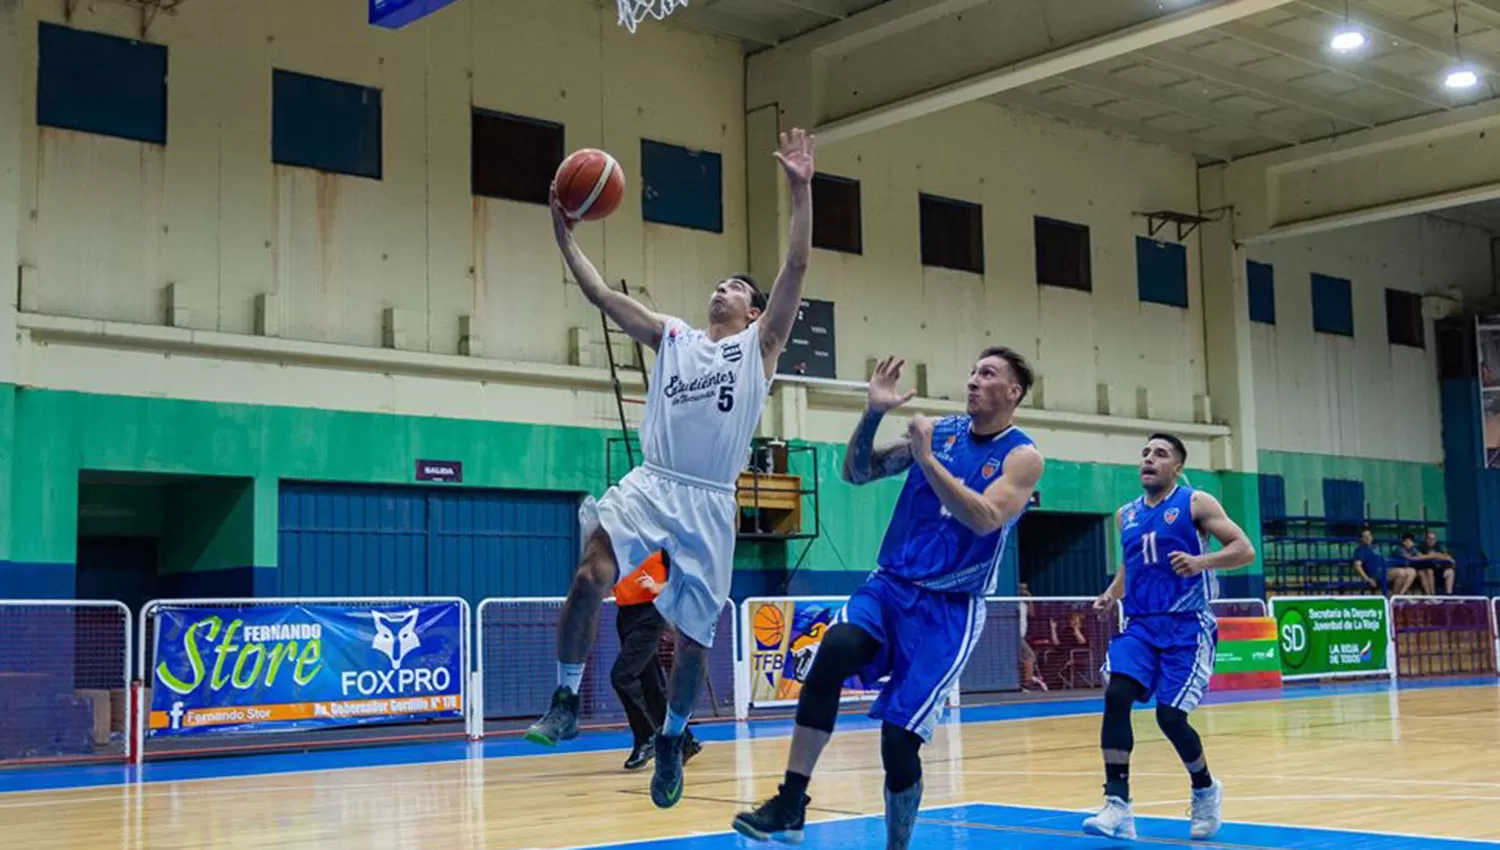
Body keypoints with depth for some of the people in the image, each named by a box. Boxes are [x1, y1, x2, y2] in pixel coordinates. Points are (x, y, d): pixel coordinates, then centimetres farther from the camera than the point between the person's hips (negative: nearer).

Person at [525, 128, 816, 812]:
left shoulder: (760, 343, 9)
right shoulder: (671, 336, 16)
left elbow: (796, 268, -3)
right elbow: (601, 295, 10)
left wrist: (800, 191, -11)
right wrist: (565, 238, 2)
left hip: (710, 503, -1)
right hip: (652, 484, 1)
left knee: (694, 634, 6)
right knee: (591, 575, -27)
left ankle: (671, 742, 28)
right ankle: (565, 702, -12)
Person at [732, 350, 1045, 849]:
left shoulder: (1022, 456, -3)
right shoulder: (939, 430, 9)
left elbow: (985, 519, -20)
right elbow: (857, 473, 8)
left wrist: (928, 460, -22)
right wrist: (873, 413, -7)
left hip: (950, 609, -3)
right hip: (890, 585, 3)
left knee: (899, 739, -9)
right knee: (834, 650, -29)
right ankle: (790, 806, -25)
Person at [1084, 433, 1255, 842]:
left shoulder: (1195, 503, -3)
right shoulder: (1127, 514, 13)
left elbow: (1245, 550, -7)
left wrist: (1201, 562, -24)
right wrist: (1111, 594, 9)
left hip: (1187, 626, -4)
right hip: (1140, 624, 5)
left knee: (1170, 715, -9)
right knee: (1115, 695, -18)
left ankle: (1206, 790, 22)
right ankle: (1118, 806, -18)